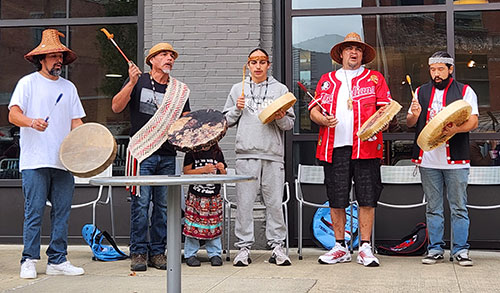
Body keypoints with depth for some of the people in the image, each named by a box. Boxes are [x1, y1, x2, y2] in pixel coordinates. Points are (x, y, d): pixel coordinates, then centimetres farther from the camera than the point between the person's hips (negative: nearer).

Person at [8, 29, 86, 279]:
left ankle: (57, 260, 11)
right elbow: (13, 115, -6)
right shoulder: (28, 83, 4)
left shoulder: (68, 87, 18)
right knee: (34, 212, -4)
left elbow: (76, 121, 16)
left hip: (64, 162, 4)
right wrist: (32, 122, -26)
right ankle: (29, 261, 5)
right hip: (35, 161, -4)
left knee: (62, 213, 4)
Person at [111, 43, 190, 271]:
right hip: (142, 153, -3)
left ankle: (157, 252, 13)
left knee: (163, 205, 5)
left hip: (167, 156, 3)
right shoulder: (139, 82, 4)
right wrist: (131, 83, -18)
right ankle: (138, 252, 4)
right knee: (140, 203, -5)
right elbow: (116, 107, -6)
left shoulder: (180, 90, 13)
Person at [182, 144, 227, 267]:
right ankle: (190, 254, 10)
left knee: (214, 225, 2)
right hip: (195, 196, -2)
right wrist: (203, 170, -16)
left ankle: (215, 254, 13)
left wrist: (222, 170, -7)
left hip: (214, 197, 2)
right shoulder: (192, 153, 0)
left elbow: (223, 176, 15)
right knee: (193, 226, -2)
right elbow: (186, 172, -6)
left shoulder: (218, 153, 9)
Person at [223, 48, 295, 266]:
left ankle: (277, 246, 7)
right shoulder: (238, 89, 16)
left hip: (273, 154, 0)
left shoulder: (280, 89, 14)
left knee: (275, 203, 0)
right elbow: (227, 120, 16)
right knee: (244, 202, -2)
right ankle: (244, 247, 5)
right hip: (246, 153, 0)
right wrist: (237, 109, -2)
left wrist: (281, 118, -9)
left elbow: (291, 123, 11)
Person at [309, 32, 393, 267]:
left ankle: (365, 248, 6)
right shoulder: (327, 80, 18)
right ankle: (340, 248, 14)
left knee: (367, 198, -3)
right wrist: (324, 119, -9)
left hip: (366, 146, -1)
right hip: (333, 147, 2)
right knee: (336, 200, 3)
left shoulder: (375, 78, 14)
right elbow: (314, 110, 12)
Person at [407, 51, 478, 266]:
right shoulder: (421, 92, 15)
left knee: (459, 208, 1)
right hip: (428, 159, 3)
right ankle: (435, 249, 15)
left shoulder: (465, 91, 6)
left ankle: (460, 250, 8)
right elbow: (409, 123, 14)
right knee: (433, 208, 8)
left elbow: (473, 121, -3)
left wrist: (456, 129, -23)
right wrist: (414, 115, -10)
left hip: (455, 160, -3)